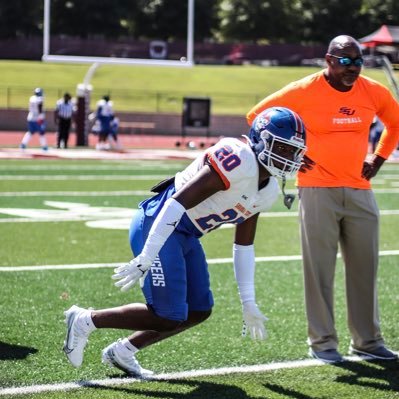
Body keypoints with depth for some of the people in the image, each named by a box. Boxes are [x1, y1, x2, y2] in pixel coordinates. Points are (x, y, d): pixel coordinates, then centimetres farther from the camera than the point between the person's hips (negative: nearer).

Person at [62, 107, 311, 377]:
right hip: (158, 225, -10)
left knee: (199, 311, 9)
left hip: (187, 237, 10)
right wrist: (146, 259, -27)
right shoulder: (237, 161, -22)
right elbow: (178, 202, -25)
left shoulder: (268, 192, 9)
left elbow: (243, 246, 19)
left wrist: (248, 303, 17)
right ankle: (85, 321, 5)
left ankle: (122, 351, 18)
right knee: (169, 317, -10)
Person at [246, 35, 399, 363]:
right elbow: (258, 115, 0)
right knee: (320, 269, 0)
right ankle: (322, 341, 10)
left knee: (365, 267, 9)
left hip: (359, 190, 4)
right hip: (318, 190, -4)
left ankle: (367, 340, 20)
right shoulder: (305, 91, -10)